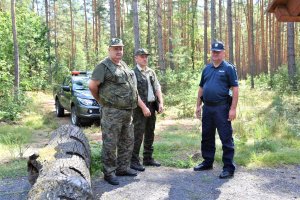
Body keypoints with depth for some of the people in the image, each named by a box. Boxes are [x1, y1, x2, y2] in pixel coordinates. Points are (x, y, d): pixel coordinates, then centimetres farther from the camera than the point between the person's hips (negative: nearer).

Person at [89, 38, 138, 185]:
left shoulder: (124, 65, 15)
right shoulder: (104, 66, -9)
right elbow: (92, 86, -14)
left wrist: (133, 103, 15)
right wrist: (101, 100, -3)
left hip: (128, 111, 8)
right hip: (112, 112, -8)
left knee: (127, 141, 16)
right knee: (110, 143, -1)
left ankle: (123, 168, 29)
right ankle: (109, 172, 10)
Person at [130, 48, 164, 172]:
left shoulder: (151, 72, 15)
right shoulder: (133, 73, -7)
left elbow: (157, 88, 12)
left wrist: (161, 103, -2)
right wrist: (144, 107, -19)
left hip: (152, 106, 7)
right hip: (140, 108, -7)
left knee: (150, 134, 13)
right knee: (138, 135, -5)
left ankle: (148, 158, 24)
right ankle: (134, 161, 3)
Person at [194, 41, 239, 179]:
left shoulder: (228, 68, -3)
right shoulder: (207, 69, 14)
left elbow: (235, 89, -9)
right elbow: (201, 88, 18)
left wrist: (233, 108, -15)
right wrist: (198, 105, 12)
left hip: (222, 108, -6)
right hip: (207, 107, 6)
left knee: (226, 138, -2)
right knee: (206, 137, 15)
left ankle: (229, 168, 6)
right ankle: (207, 162, 30)